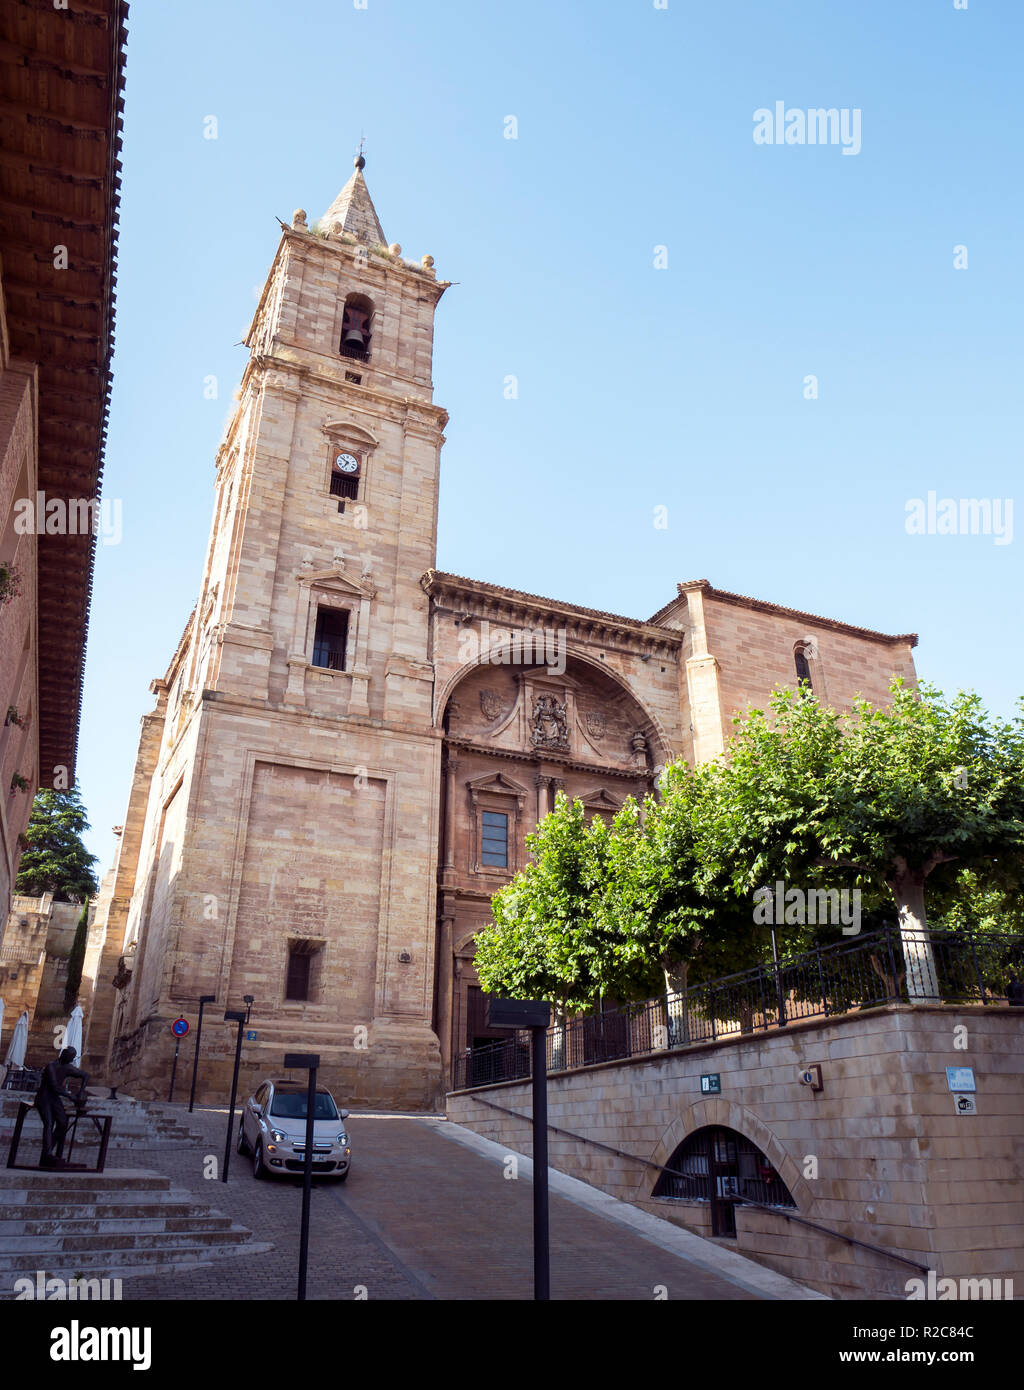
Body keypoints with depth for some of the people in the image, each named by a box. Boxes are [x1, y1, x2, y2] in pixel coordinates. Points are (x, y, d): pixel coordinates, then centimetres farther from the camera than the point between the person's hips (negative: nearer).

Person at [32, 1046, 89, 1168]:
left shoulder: (68, 1068, 6)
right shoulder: (51, 1067, -16)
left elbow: (85, 1076, 16)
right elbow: (55, 1087, -23)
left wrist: (81, 1092, 5)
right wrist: (71, 1097, -20)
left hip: (55, 1099, 6)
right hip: (43, 1098, -6)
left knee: (63, 1123, -15)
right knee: (49, 1124, -26)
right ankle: (48, 1155, -37)